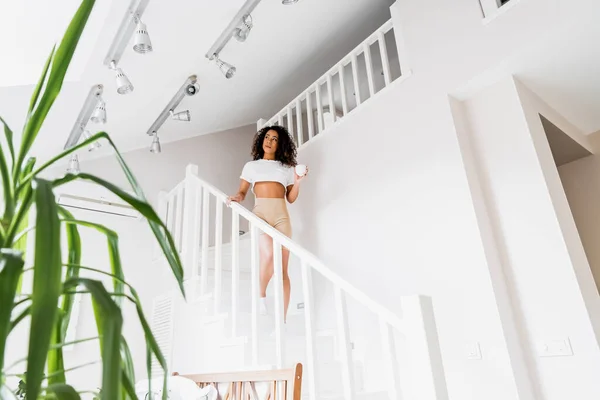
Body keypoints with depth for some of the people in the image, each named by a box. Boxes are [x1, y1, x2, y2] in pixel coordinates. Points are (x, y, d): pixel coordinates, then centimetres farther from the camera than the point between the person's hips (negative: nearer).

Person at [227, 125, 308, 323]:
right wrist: (236, 198, -11)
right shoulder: (251, 165, 19)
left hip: (281, 215, 1)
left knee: (283, 268, -6)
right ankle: (261, 295, -1)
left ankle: (283, 320, -3)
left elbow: (291, 198, 14)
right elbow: (242, 192, 11)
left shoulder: (287, 168, 20)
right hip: (260, 213, -1)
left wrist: (298, 182, -3)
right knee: (269, 255, -29)